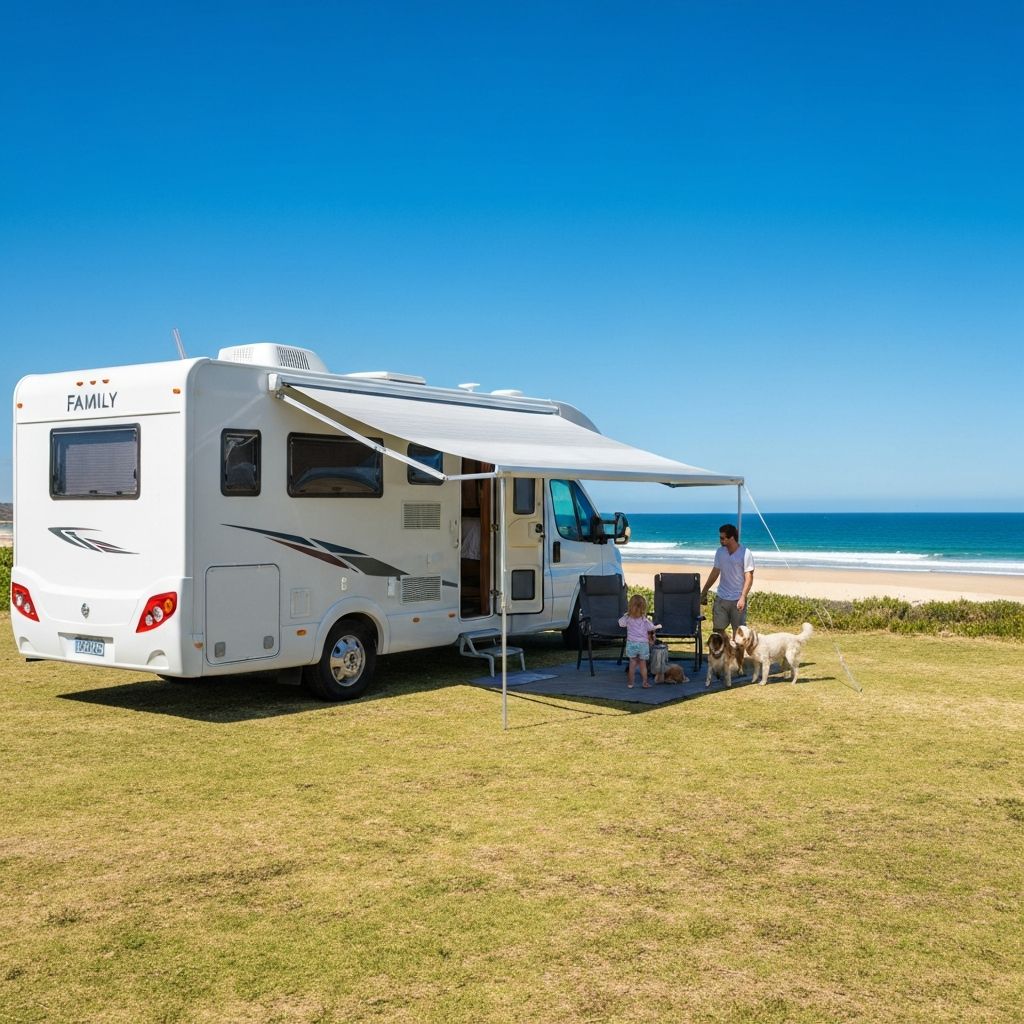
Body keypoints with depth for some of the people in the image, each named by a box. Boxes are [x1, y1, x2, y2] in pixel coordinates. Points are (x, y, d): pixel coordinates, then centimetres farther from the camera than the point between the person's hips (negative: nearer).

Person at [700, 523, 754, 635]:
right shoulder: (720, 552, 5)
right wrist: (703, 592, 16)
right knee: (718, 629, 2)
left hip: (738, 599, -5)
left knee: (738, 630, 3)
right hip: (721, 598, 5)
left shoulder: (745, 553, -11)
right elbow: (715, 573, 14)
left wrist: (743, 598, -23)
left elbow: (749, 578, -14)